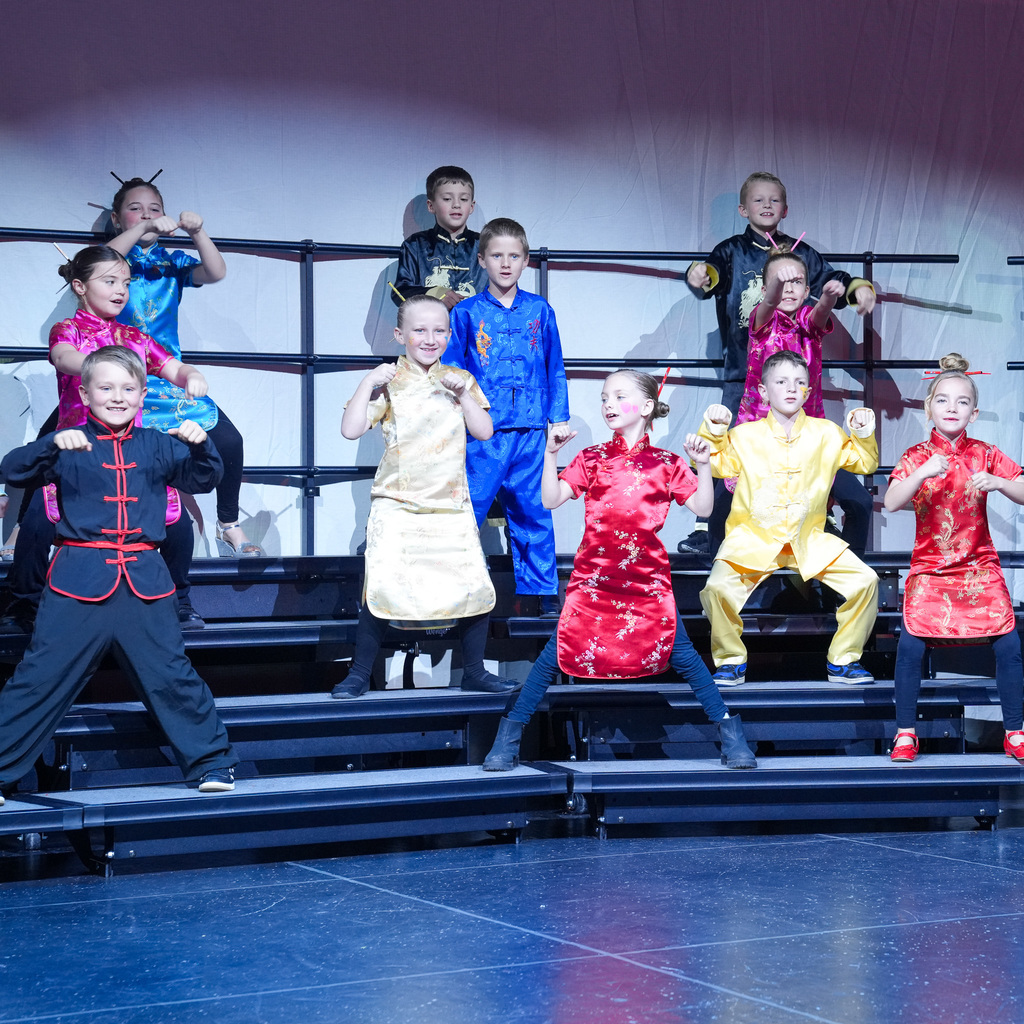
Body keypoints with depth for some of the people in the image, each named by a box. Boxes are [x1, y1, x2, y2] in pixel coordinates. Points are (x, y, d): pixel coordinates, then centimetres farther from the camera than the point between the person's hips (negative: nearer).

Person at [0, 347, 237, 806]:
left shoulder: (155, 446, 9)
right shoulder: (70, 445, 1)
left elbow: (203, 479, 9)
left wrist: (199, 444, -12)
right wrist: (53, 444, -27)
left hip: (143, 580, 2)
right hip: (79, 579, -2)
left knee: (170, 674, 7)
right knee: (40, 677, -1)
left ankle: (212, 762, 19)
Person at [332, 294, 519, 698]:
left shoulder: (459, 380, 10)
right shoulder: (388, 382, 0)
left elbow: (484, 431, 3)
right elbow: (351, 430, -9)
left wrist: (463, 392, -8)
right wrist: (367, 384, -15)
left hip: (451, 506, 3)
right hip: (397, 506, -3)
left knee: (477, 588, 1)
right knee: (383, 589, -13)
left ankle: (474, 671, 20)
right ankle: (359, 674, 3)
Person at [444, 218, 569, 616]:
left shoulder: (540, 311, 8)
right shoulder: (467, 313, 3)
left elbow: (555, 369, 13)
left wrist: (558, 419, 9)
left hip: (530, 433, 2)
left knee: (532, 512, 6)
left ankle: (541, 590, 15)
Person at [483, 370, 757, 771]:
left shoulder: (666, 464, 5)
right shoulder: (591, 459, 7)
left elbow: (702, 507, 2)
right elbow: (551, 499, -1)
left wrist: (703, 465, -9)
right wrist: (550, 453, -10)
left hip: (648, 577, 0)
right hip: (594, 576, 0)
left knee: (680, 653, -2)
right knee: (558, 650, -4)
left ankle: (728, 728, 9)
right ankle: (509, 735, 4)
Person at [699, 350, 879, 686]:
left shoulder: (826, 434, 7)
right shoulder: (745, 436, 2)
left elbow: (865, 464, 15)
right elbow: (710, 465, 2)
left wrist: (864, 436, -3)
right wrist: (712, 432, -12)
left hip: (809, 540, 2)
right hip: (753, 540, -2)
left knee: (865, 580, -15)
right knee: (717, 587, -28)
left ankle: (843, 660, 4)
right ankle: (731, 661, -2)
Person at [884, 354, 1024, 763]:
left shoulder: (985, 454, 2)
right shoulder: (917, 456, -1)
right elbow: (891, 503, -15)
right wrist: (922, 473, -29)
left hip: (979, 567, 1)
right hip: (929, 568, -1)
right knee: (910, 645, -14)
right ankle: (905, 732, 2)